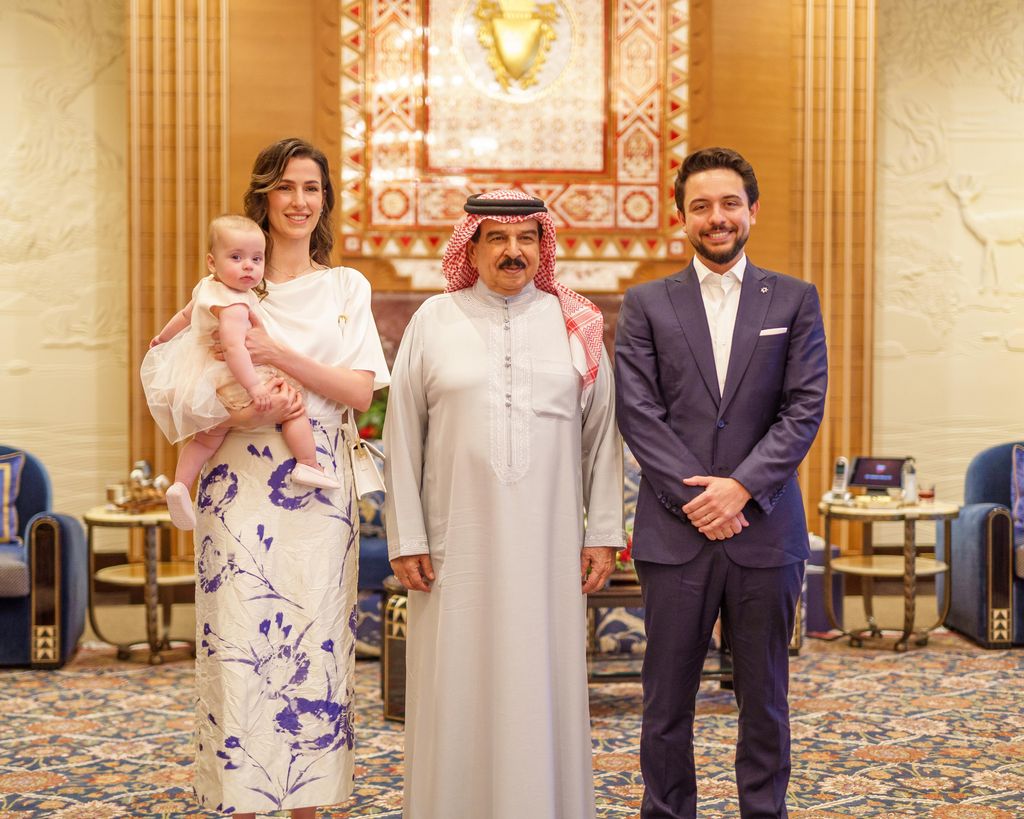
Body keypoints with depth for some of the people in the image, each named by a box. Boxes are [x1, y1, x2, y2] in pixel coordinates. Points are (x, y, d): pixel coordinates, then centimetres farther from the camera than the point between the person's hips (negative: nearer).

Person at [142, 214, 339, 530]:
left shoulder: (207, 287, 8)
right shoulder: (234, 305, -24)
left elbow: (184, 315, 25)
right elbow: (233, 347, -36)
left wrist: (163, 337, 43)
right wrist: (254, 387, -41)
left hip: (201, 382, 10)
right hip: (230, 384, -10)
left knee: (208, 436, 22)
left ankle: (180, 484, 17)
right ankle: (308, 466, -2)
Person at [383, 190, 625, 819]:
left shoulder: (574, 324, 7)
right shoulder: (434, 321, 5)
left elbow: (602, 435, 7)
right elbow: (403, 437, 3)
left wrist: (604, 533, 2)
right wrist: (406, 538, -2)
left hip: (549, 546, 1)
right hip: (457, 546, -1)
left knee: (543, 690, 6)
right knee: (457, 691, 4)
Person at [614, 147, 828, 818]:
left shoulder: (795, 301, 8)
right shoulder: (646, 305, 7)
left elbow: (805, 407, -1)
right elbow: (637, 411, -2)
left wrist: (741, 486, -12)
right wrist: (694, 495, -12)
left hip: (766, 530, 1)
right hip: (675, 532, 0)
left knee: (765, 699, 9)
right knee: (667, 700, 4)